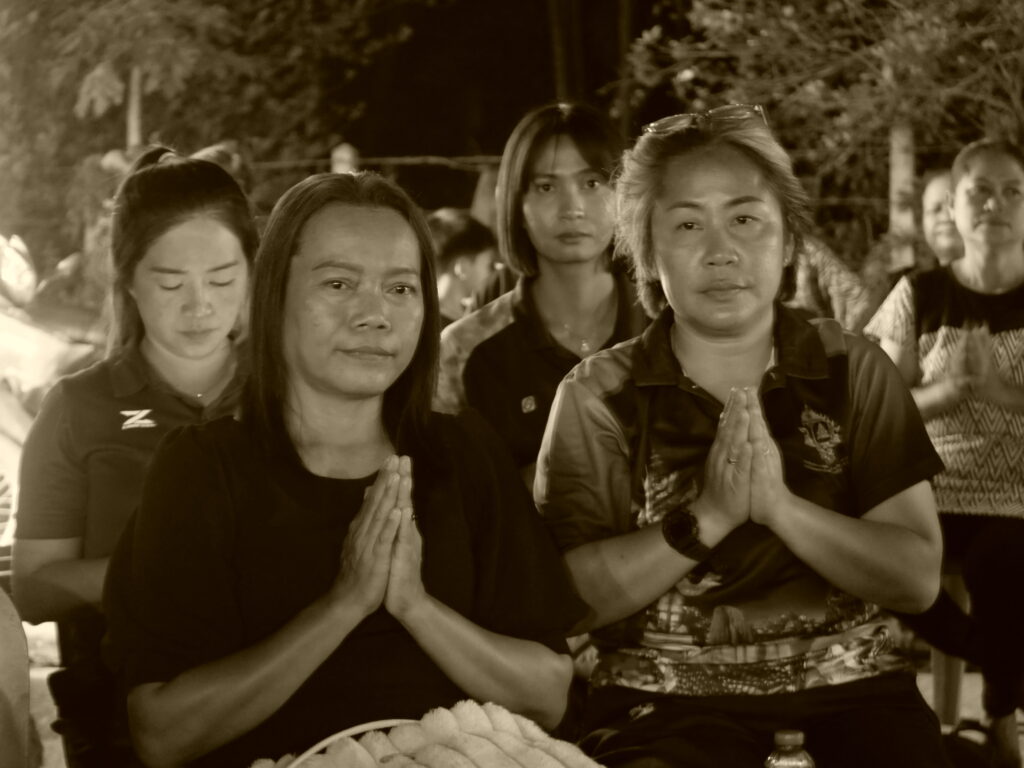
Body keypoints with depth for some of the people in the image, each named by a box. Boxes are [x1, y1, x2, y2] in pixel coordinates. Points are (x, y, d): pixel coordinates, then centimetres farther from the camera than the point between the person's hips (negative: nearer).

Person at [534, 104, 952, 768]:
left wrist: (777, 504, -15)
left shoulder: (854, 371, 5)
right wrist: (706, 519, -16)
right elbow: (566, 601, -6)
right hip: (669, 696, -2)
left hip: (851, 685, 2)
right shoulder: (598, 395, 2)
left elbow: (917, 580, -2)